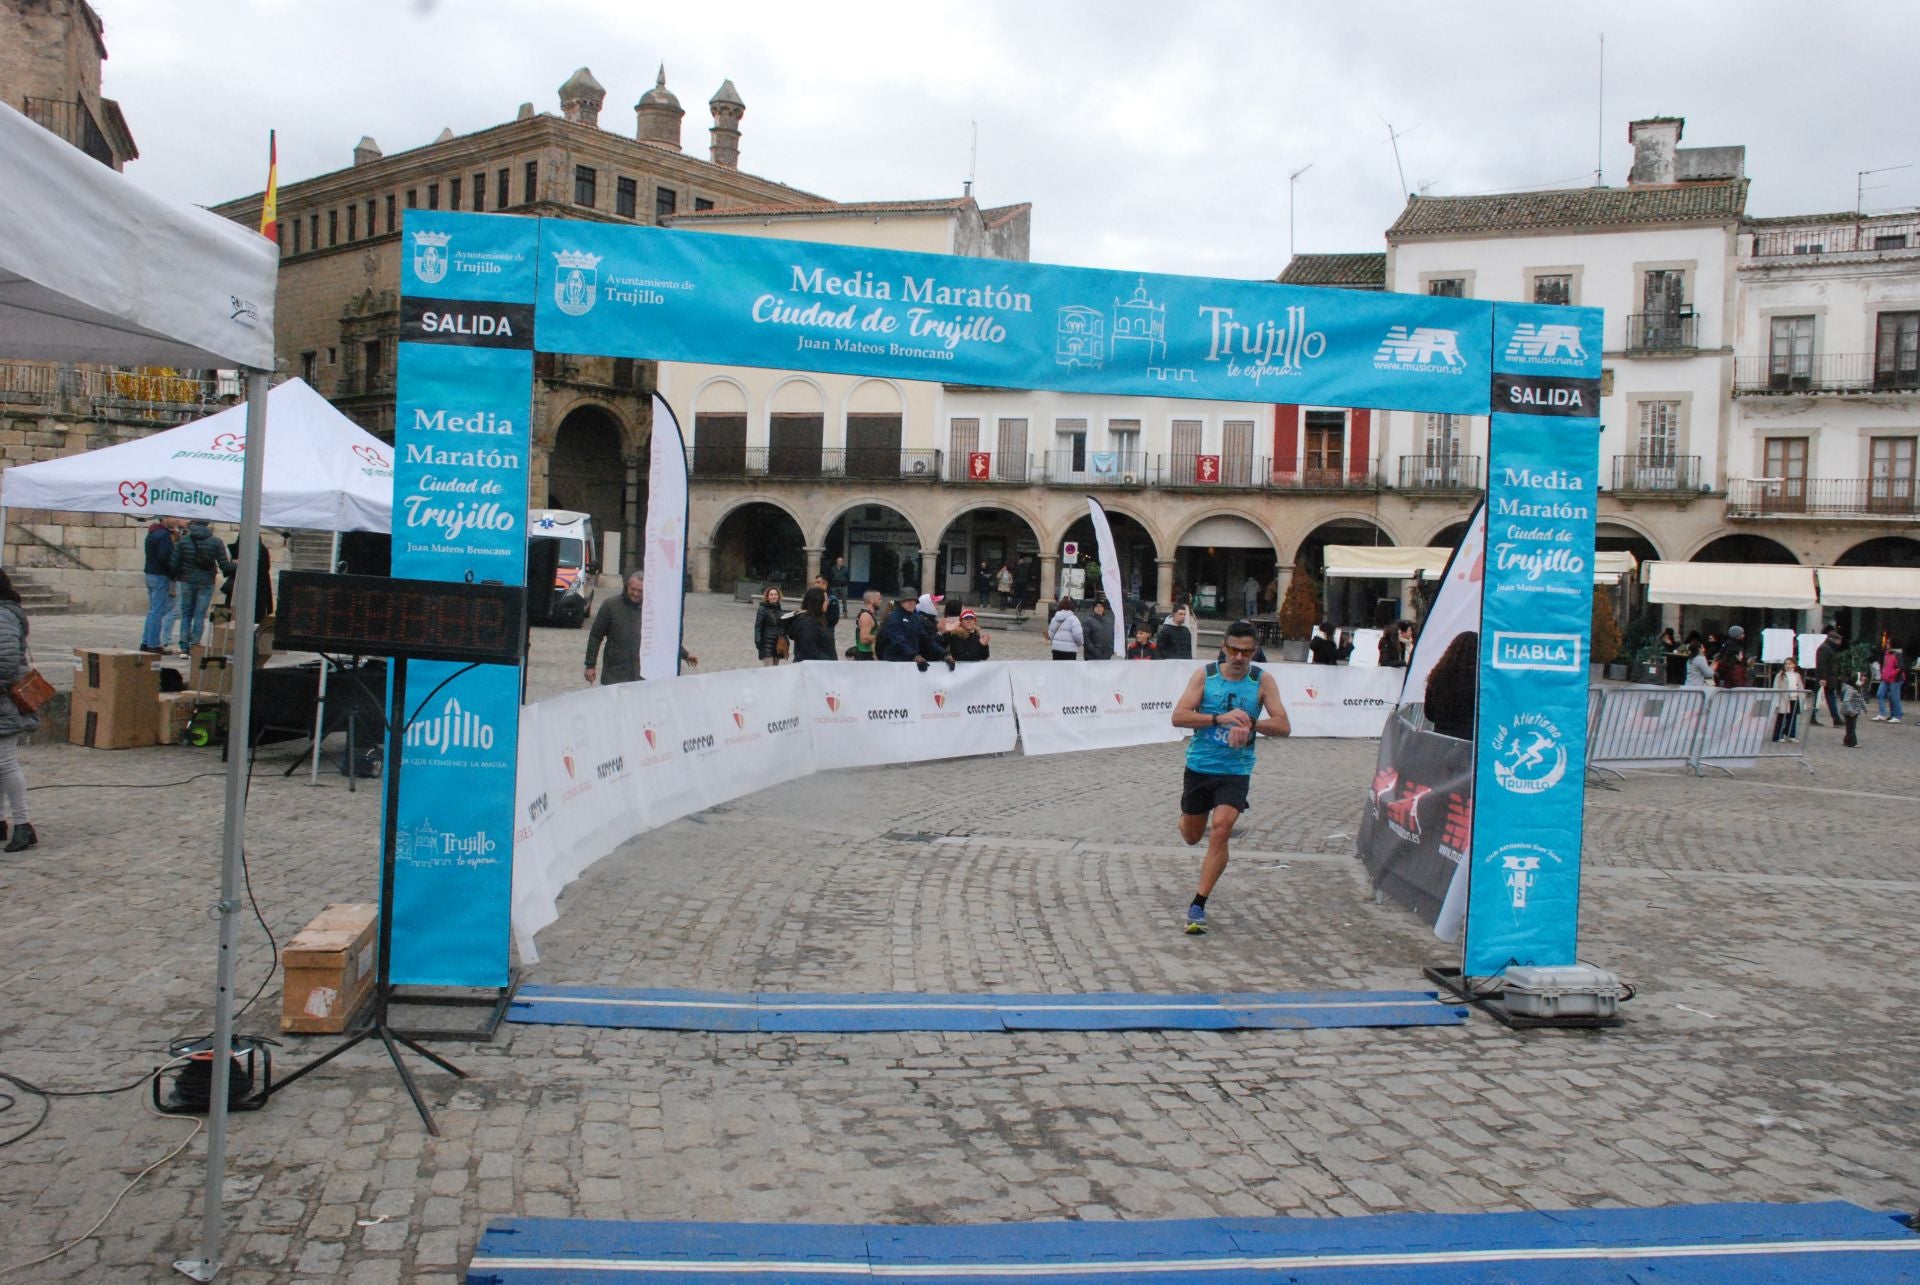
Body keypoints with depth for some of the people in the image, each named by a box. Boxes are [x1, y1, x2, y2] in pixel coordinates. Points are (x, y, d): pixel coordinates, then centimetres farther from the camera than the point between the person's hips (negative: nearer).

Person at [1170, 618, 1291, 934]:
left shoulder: (1263, 681, -4)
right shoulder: (1205, 674, -4)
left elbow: (1283, 726, -9)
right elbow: (1178, 716, -13)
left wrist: (1250, 723, -27)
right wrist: (1220, 718, -25)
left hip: (1236, 770, -1)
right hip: (1199, 766, 2)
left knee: (1220, 831, -20)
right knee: (1191, 837, 14)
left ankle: (1198, 905, -10)